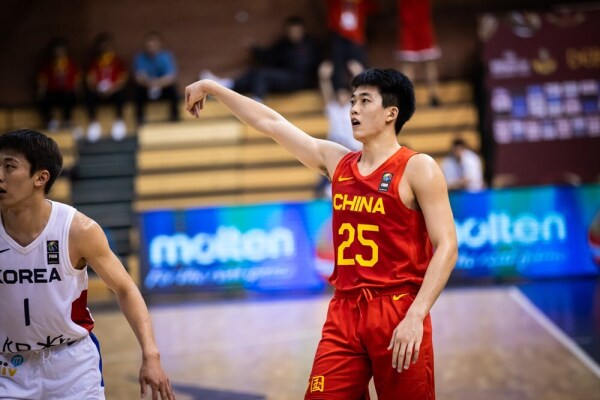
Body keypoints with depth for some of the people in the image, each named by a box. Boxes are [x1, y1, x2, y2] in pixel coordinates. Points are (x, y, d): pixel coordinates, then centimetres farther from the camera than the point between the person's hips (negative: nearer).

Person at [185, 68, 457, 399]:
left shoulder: (417, 168, -4)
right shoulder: (336, 161, 12)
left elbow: (446, 246, -11)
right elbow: (272, 124, 18)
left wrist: (416, 316, -20)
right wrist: (213, 88, 21)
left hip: (398, 313, -5)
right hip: (344, 311, 5)